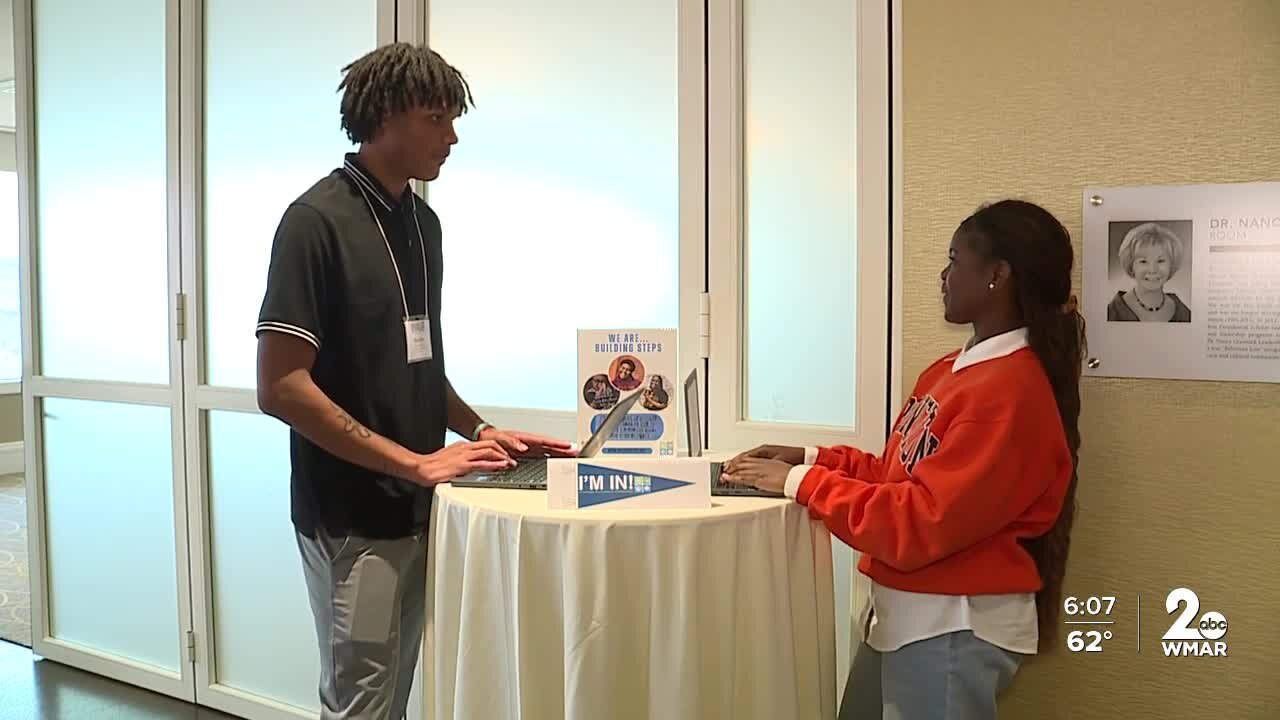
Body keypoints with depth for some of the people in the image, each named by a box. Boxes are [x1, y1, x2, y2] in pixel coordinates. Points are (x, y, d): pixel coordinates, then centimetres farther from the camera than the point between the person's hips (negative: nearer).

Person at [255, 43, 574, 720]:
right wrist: (415, 462, -19)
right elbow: (280, 387, -18)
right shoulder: (318, 220, -13)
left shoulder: (422, 222, 11)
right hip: (352, 518, -7)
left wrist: (478, 431, 4)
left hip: (417, 509, 7)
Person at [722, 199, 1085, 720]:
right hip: (902, 611, 9)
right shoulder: (956, 371, 8)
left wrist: (801, 481, -18)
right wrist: (811, 458, 1)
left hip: (954, 628, -9)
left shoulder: (1011, 391, -22)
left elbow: (918, 526, -24)